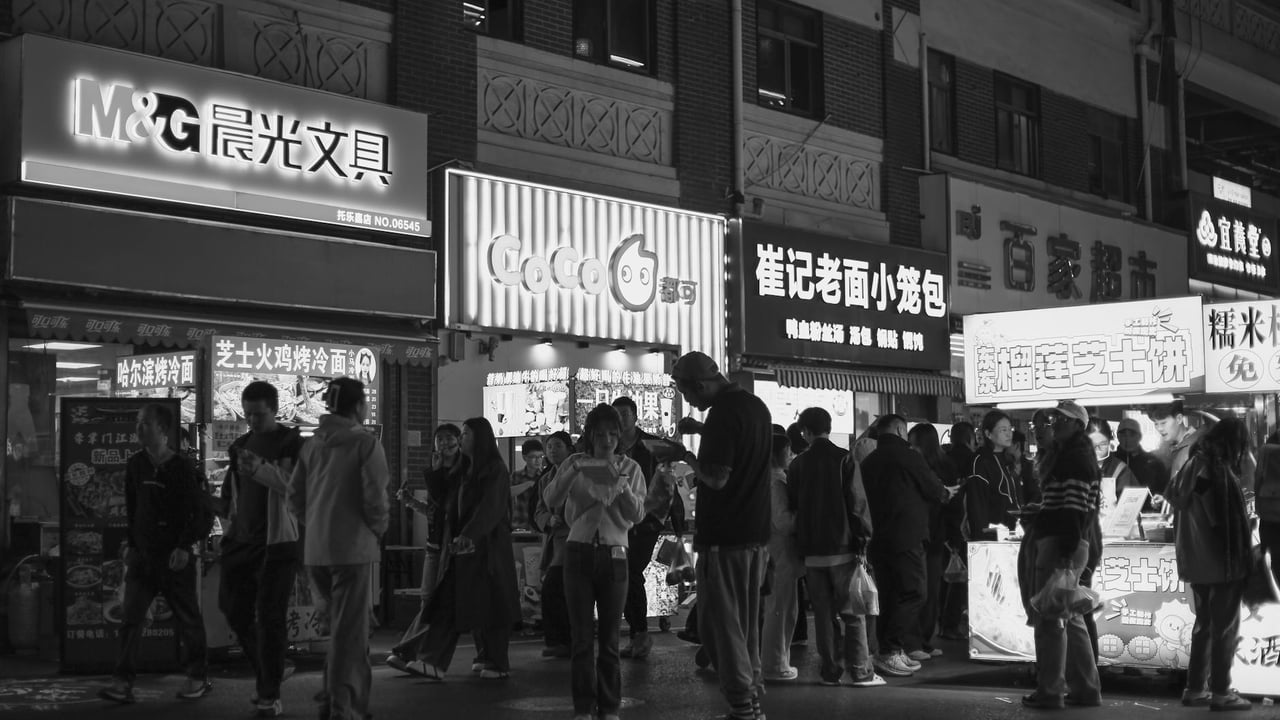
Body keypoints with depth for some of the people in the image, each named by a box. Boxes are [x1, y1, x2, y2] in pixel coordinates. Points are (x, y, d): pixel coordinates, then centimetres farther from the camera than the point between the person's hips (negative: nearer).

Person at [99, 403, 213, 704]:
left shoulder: (184, 468, -10)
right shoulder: (136, 465, 5)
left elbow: (203, 515, -9)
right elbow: (130, 508, 16)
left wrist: (185, 547, -16)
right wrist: (130, 543, 12)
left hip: (175, 558, -5)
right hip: (142, 555, 5)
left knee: (188, 620, 6)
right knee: (130, 618, -5)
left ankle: (198, 678, 20)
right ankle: (123, 682, -5)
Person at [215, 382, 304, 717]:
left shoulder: (291, 444, -7)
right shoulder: (241, 445, 14)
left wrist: (261, 469, -33)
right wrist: (231, 520, 12)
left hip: (276, 542, -7)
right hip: (241, 540, 7)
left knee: (269, 617, -6)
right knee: (234, 609, 12)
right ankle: (266, 674, 30)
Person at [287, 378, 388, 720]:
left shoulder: (312, 445, 8)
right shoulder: (365, 443, -10)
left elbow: (294, 496, 9)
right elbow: (375, 497, -14)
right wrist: (377, 529, 3)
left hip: (315, 549, 6)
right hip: (353, 547, -6)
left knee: (338, 623, 21)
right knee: (351, 629, 2)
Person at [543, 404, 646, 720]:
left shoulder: (631, 468, 5)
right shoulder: (575, 463, 5)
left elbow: (637, 515, -4)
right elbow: (551, 500, -6)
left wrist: (621, 483, -19)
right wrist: (572, 471, -20)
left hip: (614, 554, 0)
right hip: (579, 552, 0)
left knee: (610, 635, 5)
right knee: (581, 634, 2)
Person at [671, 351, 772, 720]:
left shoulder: (723, 413, -17)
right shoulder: (756, 405, 11)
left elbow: (716, 477, -22)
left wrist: (688, 457, -5)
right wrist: (701, 430, 19)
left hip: (723, 535, -9)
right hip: (755, 531, 9)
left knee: (720, 621, -2)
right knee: (747, 620, 16)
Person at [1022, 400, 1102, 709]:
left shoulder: (1077, 457, -11)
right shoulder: (1064, 454, 20)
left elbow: (1076, 509, -19)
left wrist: (1066, 550, -24)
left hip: (1060, 544, -10)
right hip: (1057, 543, 10)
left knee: (1049, 618, -6)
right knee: (1070, 618, 14)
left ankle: (1049, 691, -1)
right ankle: (1086, 688, 19)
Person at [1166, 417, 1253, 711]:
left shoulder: (1194, 464, 6)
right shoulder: (1219, 469, -17)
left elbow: (1171, 495, 16)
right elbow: (1230, 519, -17)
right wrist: (1243, 554, -9)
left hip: (1196, 560, 8)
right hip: (1221, 560, -8)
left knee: (1204, 623, 17)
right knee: (1225, 626, 0)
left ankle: (1195, 688, 20)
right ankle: (1221, 692, 2)